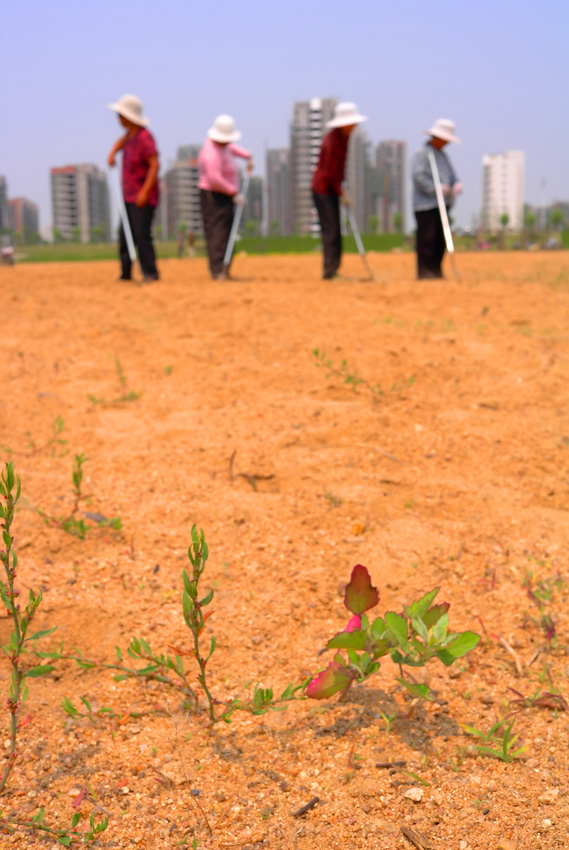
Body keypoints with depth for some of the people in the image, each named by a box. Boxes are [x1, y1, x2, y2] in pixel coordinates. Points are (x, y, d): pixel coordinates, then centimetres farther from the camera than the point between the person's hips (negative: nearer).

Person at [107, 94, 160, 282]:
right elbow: (122, 141, 34)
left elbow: (155, 165, -23)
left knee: (142, 234, -11)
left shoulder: (145, 137, -17)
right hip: (129, 196, 9)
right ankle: (125, 273, 17)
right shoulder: (131, 134, 10)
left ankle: (150, 274, -5)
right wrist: (113, 152, 13)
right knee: (125, 235, 10)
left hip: (143, 197, -9)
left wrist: (145, 191, -28)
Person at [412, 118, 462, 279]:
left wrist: (456, 184, 0)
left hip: (442, 204, 9)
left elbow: (451, 174, 22)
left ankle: (436, 271, 17)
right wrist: (436, 188, -21)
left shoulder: (442, 155, 21)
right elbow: (417, 175, -17)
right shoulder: (422, 153, -6)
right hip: (426, 205, -9)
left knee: (440, 239, 9)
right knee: (427, 239, -9)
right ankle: (424, 272, -5)